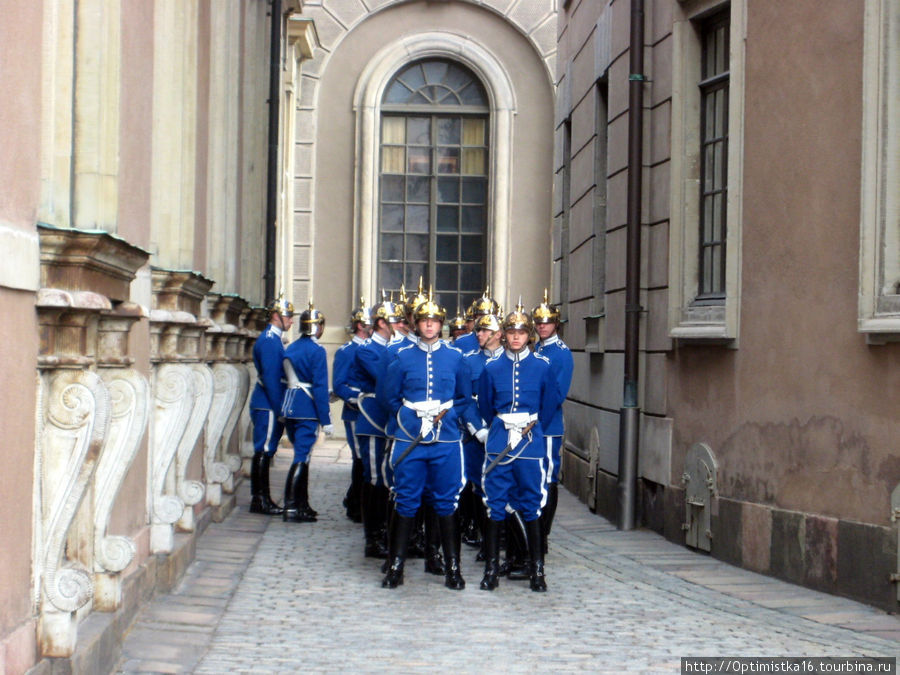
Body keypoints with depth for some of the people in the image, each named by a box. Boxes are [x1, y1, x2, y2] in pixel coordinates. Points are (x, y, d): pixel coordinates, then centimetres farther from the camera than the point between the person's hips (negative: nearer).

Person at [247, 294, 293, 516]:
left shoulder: (273, 339, 17)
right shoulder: (268, 341, -14)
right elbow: (270, 378, -19)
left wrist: (281, 408, 21)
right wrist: (279, 409, -19)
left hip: (271, 406, 10)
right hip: (269, 406, -10)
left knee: (265, 451, 12)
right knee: (264, 451, -6)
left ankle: (261, 498, 16)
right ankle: (259, 500, -3)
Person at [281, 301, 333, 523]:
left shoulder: (290, 349, 12)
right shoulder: (316, 351, -12)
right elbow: (320, 387, -15)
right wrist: (326, 419, -13)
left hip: (290, 407, 8)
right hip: (308, 410, -8)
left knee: (302, 456, 17)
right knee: (302, 457, -7)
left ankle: (302, 505, 23)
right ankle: (291, 508, -10)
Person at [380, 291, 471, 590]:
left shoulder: (455, 357, 6)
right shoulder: (402, 357, 5)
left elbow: (465, 397, 13)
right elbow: (392, 398, 11)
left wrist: (446, 414, 0)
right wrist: (410, 418, 1)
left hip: (446, 440, 0)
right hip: (409, 439, 0)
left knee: (446, 503, 4)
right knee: (405, 503, 2)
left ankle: (452, 568, 11)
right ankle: (396, 566, 9)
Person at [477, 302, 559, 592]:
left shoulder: (542, 366, 3)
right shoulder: (492, 367, 5)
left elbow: (549, 405, 11)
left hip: (531, 445, -1)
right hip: (498, 444, 1)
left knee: (531, 506, 1)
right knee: (495, 505, 1)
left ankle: (537, 570, 6)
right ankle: (492, 567, 7)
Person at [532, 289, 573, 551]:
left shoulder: (562, 353, -6)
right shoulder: (531, 350, 14)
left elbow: (558, 393, -13)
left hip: (549, 427, -6)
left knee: (547, 480, -2)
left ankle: (542, 536, 4)